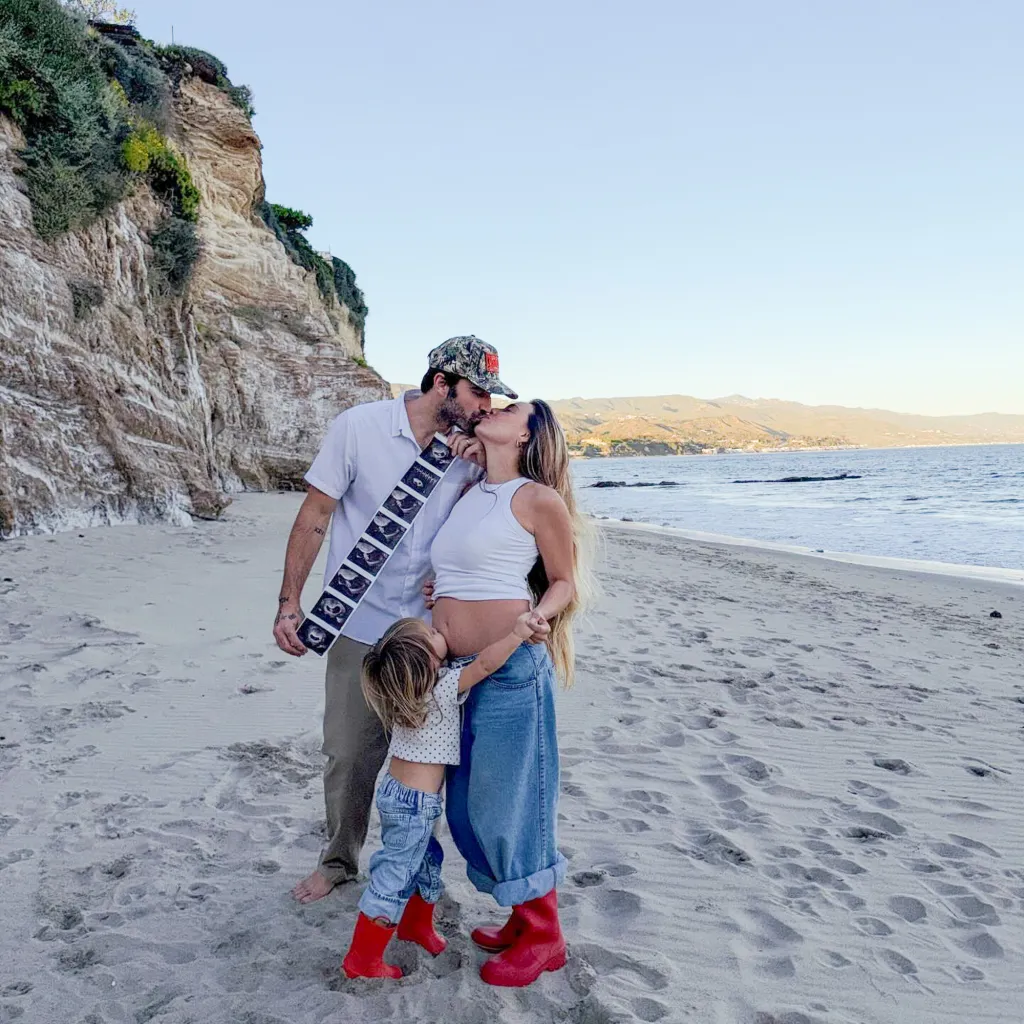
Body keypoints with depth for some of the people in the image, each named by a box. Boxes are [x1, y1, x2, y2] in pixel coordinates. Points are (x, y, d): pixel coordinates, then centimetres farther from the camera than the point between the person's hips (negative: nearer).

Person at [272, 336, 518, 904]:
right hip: (361, 628, -3)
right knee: (348, 754, 9)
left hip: (430, 630, 3)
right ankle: (339, 859, 33)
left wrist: (481, 468, -12)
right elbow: (314, 517, -7)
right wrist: (289, 604, -10)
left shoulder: (467, 448, 0)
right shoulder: (359, 427, -11)